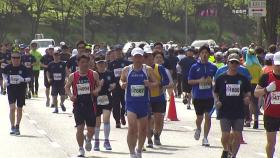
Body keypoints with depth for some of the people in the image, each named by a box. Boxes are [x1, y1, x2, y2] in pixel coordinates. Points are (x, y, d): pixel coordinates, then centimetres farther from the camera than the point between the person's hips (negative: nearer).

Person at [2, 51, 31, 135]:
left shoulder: (23, 68, -6)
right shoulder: (8, 68, -1)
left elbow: (29, 78, -6)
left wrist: (23, 79, -24)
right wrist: (7, 80, 3)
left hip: (21, 90, 0)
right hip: (11, 89, 0)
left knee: (19, 109, 9)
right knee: (12, 108, -11)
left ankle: (17, 127, 23)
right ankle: (12, 127, -7)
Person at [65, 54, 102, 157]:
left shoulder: (94, 75, 0)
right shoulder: (73, 76, 1)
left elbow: (99, 85, 5)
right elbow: (67, 87, 10)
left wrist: (97, 90, -17)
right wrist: (70, 95, -9)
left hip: (90, 104, 0)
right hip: (78, 105, 0)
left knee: (91, 129, 6)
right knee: (80, 128, -5)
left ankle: (88, 140, 41)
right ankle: (81, 149, 9)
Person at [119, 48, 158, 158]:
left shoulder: (148, 70, -1)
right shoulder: (126, 70, 0)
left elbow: (156, 83, 3)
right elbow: (121, 80, 15)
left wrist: (150, 84, -19)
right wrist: (122, 84, -8)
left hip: (144, 103, 2)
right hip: (131, 103, -2)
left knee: (143, 130, 13)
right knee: (132, 128, -17)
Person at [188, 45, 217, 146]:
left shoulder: (213, 67, 5)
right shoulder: (195, 67, 1)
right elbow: (189, 81, 2)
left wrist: (211, 81, -8)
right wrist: (199, 81, -14)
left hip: (209, 95, 0)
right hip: (198, 96, 0)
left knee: (208, 116, -7)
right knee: (199, 117, 8)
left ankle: (205, 138, 0)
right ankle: (198, 129, 41)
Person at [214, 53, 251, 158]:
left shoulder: (243, 79, 7)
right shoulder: (221, 78, 3)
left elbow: (248, 92, 14)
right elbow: (215, 93, 10)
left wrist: (247, 97, -7)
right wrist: (216, 101, -8)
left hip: (239, 112, 2)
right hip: (224, 111, -2)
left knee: (237, 135, 0)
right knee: (225, 135, -6)